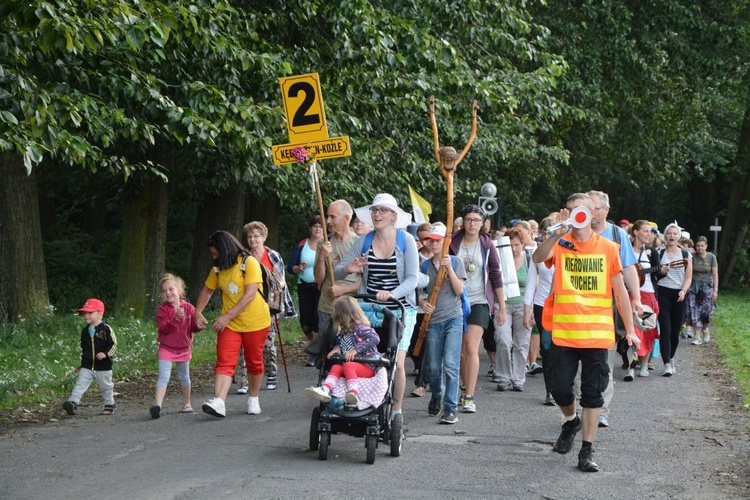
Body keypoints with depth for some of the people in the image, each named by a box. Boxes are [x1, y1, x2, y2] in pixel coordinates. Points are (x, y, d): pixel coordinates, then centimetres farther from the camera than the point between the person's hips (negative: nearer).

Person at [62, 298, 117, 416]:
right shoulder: (85, 331, 9)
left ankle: (110, 404, 27)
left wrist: (105, 354, -26)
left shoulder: (106, 329, -10)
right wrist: (82, 363, 20)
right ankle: (73, 403, -21)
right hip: (87, 366, 4)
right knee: (80, 384, -11)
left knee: (106, 386, 10)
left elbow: (113, 344, -11)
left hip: (103, 366, -4)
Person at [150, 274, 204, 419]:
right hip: (166, 348, -3)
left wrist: (199, 325, -20)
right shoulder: (162, 309, -9)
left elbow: (193, 327, 2)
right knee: (163, 377, -14)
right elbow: (163, 328, -19)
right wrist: (176, 319, -31)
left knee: (184, 377, 17)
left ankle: (187, 404, 30)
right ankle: (157, 404, -21)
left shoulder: (189, 308, -2)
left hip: (183, 348, 3)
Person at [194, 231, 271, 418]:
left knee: (254, 362, 10)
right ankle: (219, 402, -26)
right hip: (230, 324, 4)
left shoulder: (249, 263, -15)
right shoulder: (218, 268, 6)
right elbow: (207, 290, 19)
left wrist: (227, 316, -26)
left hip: (255, 323, -4)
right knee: (224, 362, -12)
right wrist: (198, 312, 5)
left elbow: (250, 295, -23)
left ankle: (253, 399, 30)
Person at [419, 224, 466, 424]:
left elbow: (459, 290, -8)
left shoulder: (455, 262, 1)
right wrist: (422, 303, -11)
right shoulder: (425, 266, 8)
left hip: (453, 318, -3)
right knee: (433, 367, 8)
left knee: (450, 365, -13)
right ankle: (437, 396, 37)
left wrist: (449, 268, -17)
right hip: (433, 320, 3)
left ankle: (450, 409, -10)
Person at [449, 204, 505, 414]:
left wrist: (502, 306, 4)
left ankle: (469, 397, -16)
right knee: (461, 350, 8)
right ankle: (466, 389, 26)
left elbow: (496, 276, 3)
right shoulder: (453, 244, 2)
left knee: (471, 347, -15)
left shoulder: (487, 245, 0)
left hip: (479, 302, -2)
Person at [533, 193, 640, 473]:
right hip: (564, 332, 0)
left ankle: (587, 452, 10)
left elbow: (620, 291, 5)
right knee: (560, 389, 2)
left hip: (597, 333, 0)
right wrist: (558, 234, -34)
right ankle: (571, 421, 34)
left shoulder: (608, 248, 2)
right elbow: (537, 258, -20)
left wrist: (630, 329, 4)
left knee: (592, 395, 2)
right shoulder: (560, 244, 1)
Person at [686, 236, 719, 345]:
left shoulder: (711, 257, -2)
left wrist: (715, 290, -4)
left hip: (707, 286, 0)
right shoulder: (692, 257, -4)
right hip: (694, 286, 0)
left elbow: (715, 274, 0)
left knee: (706, 311, -2)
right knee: (694, 312, -6)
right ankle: (698, 337, -2)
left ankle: (705, 329, 29)